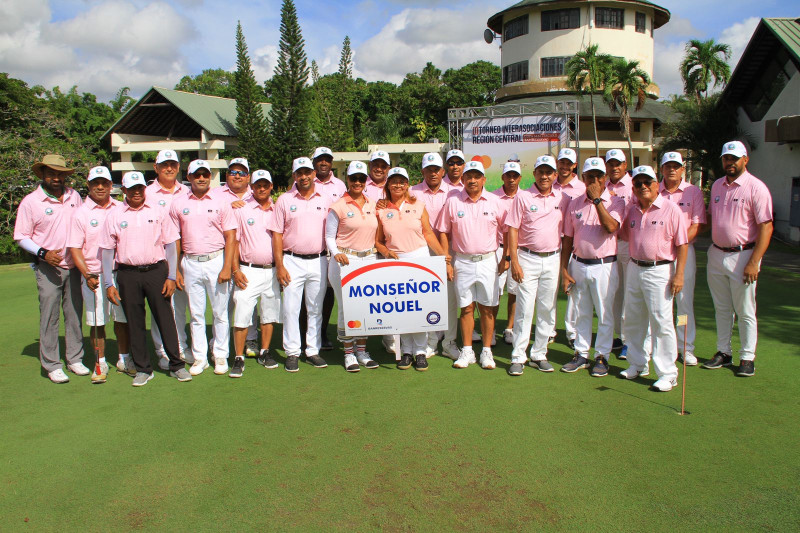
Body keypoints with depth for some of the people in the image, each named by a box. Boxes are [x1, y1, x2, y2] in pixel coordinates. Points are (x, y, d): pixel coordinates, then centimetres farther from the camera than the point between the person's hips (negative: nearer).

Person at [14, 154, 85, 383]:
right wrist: (43, 253, -16)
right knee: (49, 317, -2)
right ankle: (52, 365, 7)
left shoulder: (74, 197, 6)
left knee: (74, 314, 9)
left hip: (73, 266, 4)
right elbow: (21, 237, -2)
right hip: (48, 269, -3)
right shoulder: (30, 201, -4)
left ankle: (75, 359, 19)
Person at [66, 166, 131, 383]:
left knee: (123, 318, 8)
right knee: (97, 322, 4)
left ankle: (124, 359, 22)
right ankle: (100, 363, 17)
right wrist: (87, 275, -15)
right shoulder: (81, 213, -1)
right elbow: (75, 248, -4)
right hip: (94, 276, -2)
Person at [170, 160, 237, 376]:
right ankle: (200, 358, 19)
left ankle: (221, 356, 16)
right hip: (190, 263, 2)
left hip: (216, 260, -2)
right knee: (196, 314, 9)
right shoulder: (178, 204, 6)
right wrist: (176, 270, 3)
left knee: (220, 313, 4)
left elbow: (230, 236, -2)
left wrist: (227, 267, -10)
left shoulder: (221, 201, 1)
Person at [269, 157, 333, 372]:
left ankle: (313, 350, 20)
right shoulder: (284, 200, 3)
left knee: (316, 309, 9)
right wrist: (279, 266, -5)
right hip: (292, 261, -1)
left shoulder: (326, 200, 6)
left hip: (318, 261, 2)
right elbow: (277, 234, 1)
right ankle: (292, 352, 11)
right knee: (290, 308, 0)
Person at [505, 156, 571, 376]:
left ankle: (539, 354, 19)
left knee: (547, 310, 8)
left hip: (553, 260, 3)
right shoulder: (522, 197, -1)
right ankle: (517, 358, 4)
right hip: (528, 258, -3)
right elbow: (512, 230, -3)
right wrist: (514, 262, -10)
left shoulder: (564, 199, 6)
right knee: (524, 309, -3)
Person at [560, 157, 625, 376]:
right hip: (578, 265, 3)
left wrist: (597, 199, -19)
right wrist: (564, 270, 3)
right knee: (581, 313, 12)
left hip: (604, 266, -3)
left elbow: (610, 227, -23)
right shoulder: (575, 203, 7)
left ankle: (602, 356, 17)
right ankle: (581, 354, 24)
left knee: (605, 315, 4)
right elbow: (568, 239, 8)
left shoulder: (615, 202, -2)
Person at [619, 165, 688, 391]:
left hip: (659, 271, -6)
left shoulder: (671, 209, -7)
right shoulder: (632, 210, 9)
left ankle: (667, 373, 6)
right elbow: (623, 234, 22)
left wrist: (679, 274, -13)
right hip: (634, 269, 6)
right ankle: (637, 364, 30)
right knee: (632, 320, 13)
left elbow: (681, 244, -8)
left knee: (661, 321, -5)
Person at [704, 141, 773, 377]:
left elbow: (766, 227, -13)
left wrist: (754, 262, -19)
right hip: (716, 255, 6)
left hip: (742, 256, -6)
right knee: (722, 309, 13)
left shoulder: (756, 188, -9)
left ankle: (747, 357, 13)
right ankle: (723, 353, 24)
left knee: (745, 311, 2)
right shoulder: (717, 185, 11)